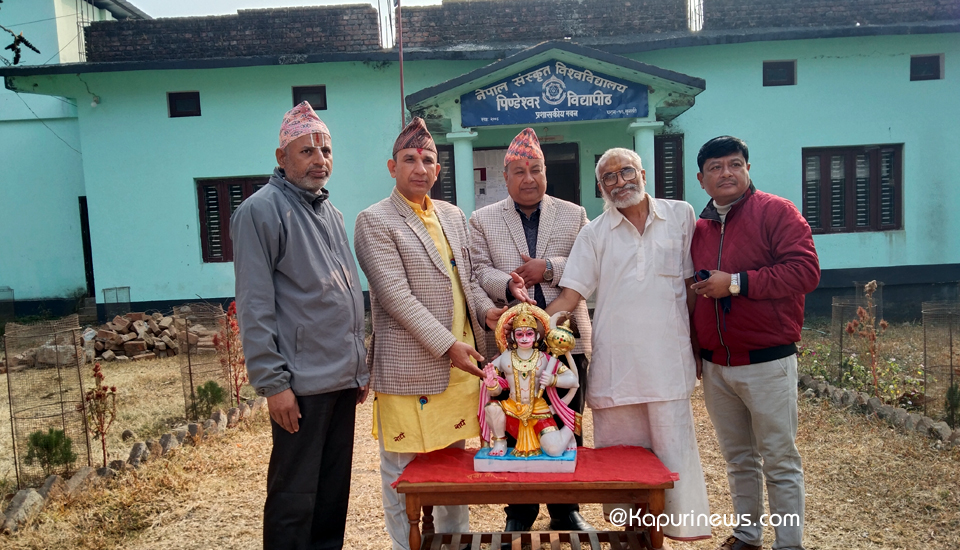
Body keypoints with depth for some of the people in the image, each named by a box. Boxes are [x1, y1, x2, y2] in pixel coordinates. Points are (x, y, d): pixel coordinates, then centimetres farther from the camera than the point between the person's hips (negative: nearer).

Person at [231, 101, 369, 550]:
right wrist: (273, 382, -16)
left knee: (334, 490, 16)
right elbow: (255, 307, -14)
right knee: (295, 496, 3)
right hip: (302, 383, -7)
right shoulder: (261, 210, -9)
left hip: (343, 378, 8)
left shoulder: (330, 212, 15)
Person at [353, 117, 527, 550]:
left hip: (460, 361, 7)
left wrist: (486, 309, -1)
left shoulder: (453, 216, 13)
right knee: (403, 471, 6)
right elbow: (396, 295, -16)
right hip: (409, 365, -6)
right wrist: (447, 344, -21)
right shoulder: (375, 221, -8)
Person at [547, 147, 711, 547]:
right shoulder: (594, 234, 6)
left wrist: (697, 345, 7)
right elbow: (571, 293, 2)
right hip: (614, 361, 1)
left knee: (673, 449, 1)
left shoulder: (680, 216, 6)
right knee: (620, 451, 8)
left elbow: (692, 284, 9)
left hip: (668, 360, -1)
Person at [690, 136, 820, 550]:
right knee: (738, 460, 17)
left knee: (780, 461, 4)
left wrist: (736, 283, -19)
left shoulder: (775, 212, -5)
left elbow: (805, 270, -17)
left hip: (767, 363, -5)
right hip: (715, 366, 6)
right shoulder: (698, 228, 12)